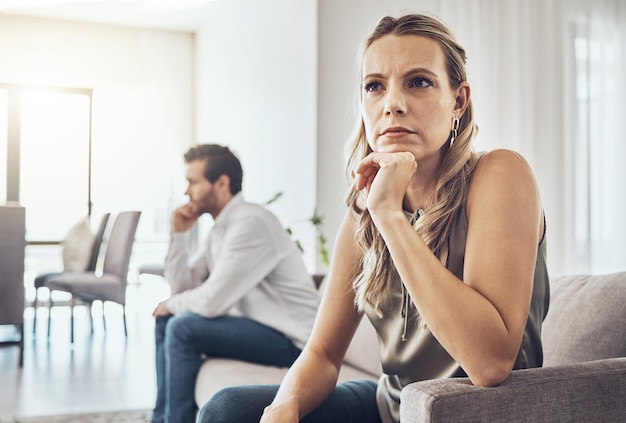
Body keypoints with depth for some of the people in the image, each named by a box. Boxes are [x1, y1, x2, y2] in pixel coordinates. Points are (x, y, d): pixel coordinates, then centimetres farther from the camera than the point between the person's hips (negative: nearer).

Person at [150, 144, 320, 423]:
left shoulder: (250, 222, -21)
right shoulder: (220, 227, 9)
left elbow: (212, 300, -25)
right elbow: (182, 285, 8)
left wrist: (172, 304, -5)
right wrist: (178, 233, 0)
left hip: (288, 339, -10)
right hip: (257, 326, 10)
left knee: (182, 328, -19)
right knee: (166, 322, 12)